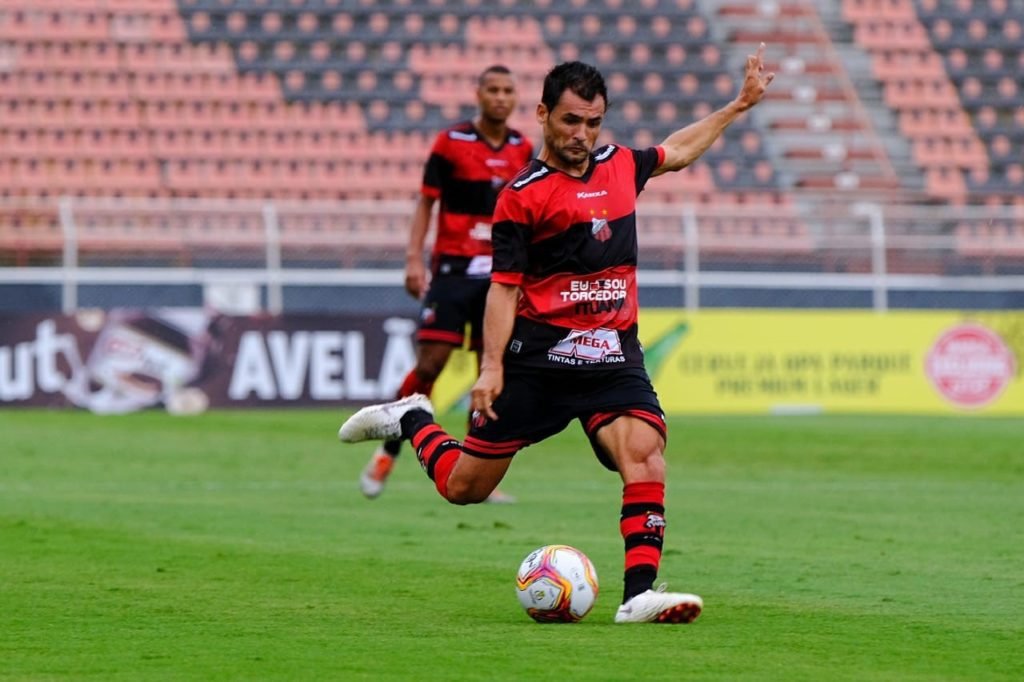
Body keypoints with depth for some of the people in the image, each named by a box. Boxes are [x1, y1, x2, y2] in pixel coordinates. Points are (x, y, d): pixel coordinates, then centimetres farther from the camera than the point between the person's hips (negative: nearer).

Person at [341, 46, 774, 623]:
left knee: (645, 451, -23)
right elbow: (504, 287, -6)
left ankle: (640, 592, -27)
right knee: (464, 487, 3)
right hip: (539, 355, -4)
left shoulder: (621, 167, 12)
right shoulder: (523, 196, -5)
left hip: (614, 356, 4)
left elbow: (676, 151, 33)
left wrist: (741, 105, 34)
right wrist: (492, 367, -15)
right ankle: (410, 420, 34)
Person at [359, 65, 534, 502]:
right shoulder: (451, 142, -4)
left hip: (500, 273, 4)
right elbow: (426, 202, -3)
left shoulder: (522, 149, 8)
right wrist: (414, 259, -12)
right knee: (430, 362, -10)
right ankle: (386, 454, 5)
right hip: (454, 267, -4)